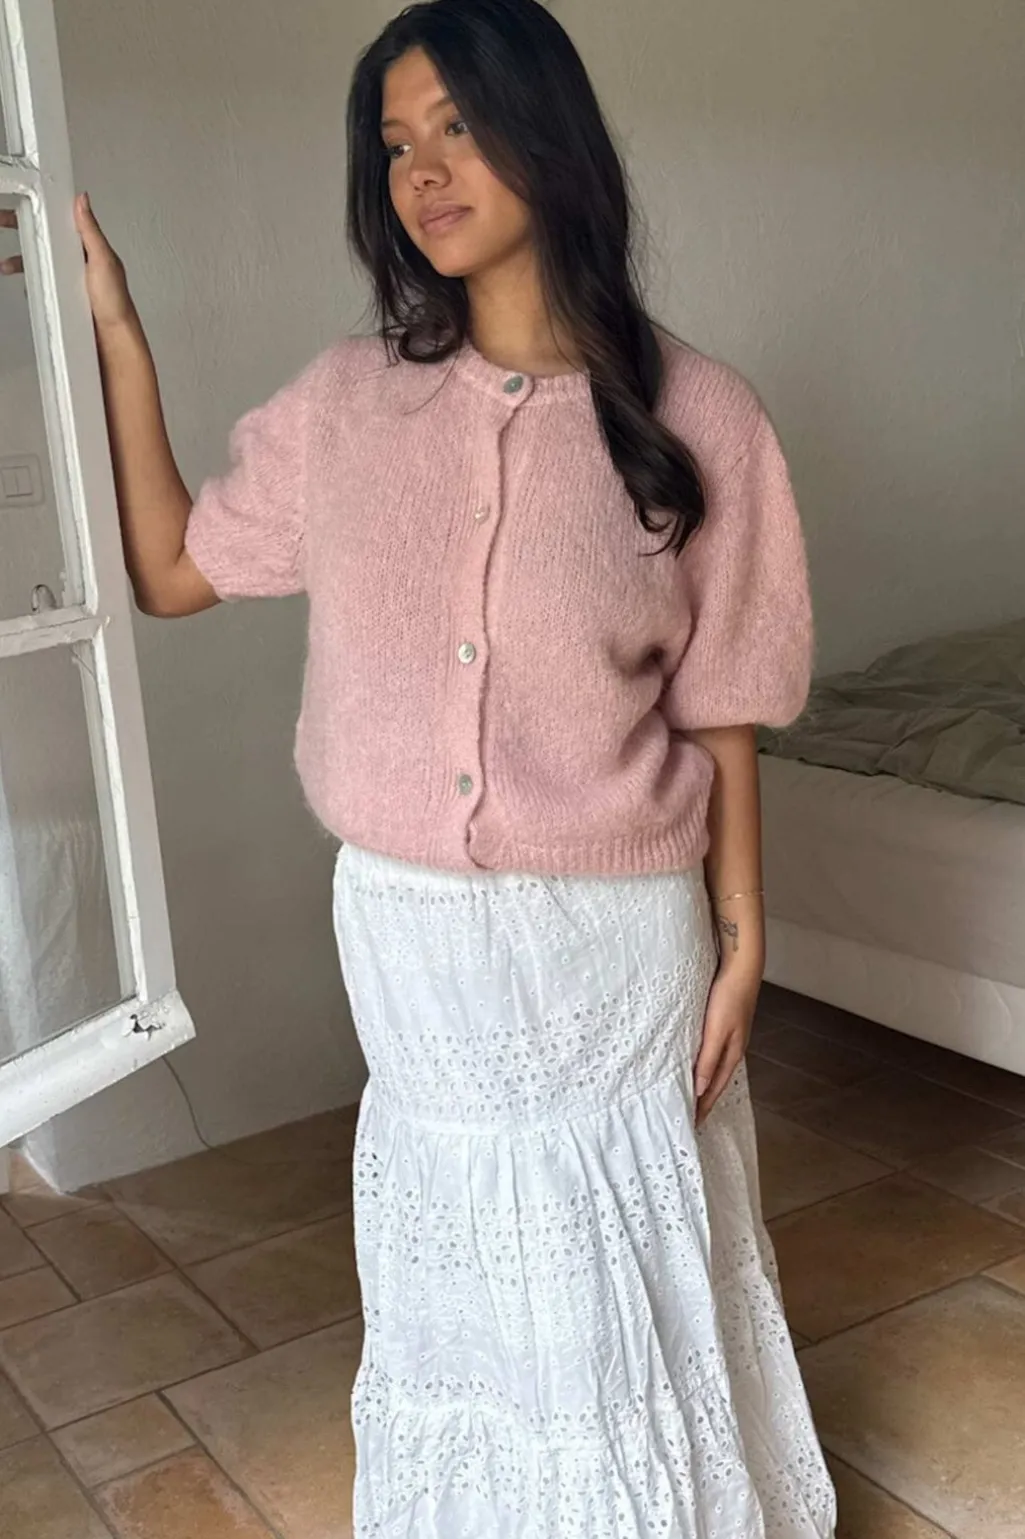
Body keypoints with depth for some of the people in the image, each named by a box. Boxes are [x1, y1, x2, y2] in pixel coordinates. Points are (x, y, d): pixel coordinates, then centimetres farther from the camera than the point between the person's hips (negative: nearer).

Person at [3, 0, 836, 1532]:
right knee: (458, 1260, 21)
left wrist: (741, 933, -4)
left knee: (626, 1255, 15)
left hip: (611, 931, -3)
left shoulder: (696, 417, -10)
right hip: (407, 929, 3)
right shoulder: (348, 402, -2)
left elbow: (718, 712, -5)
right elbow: (170, 570, 5)